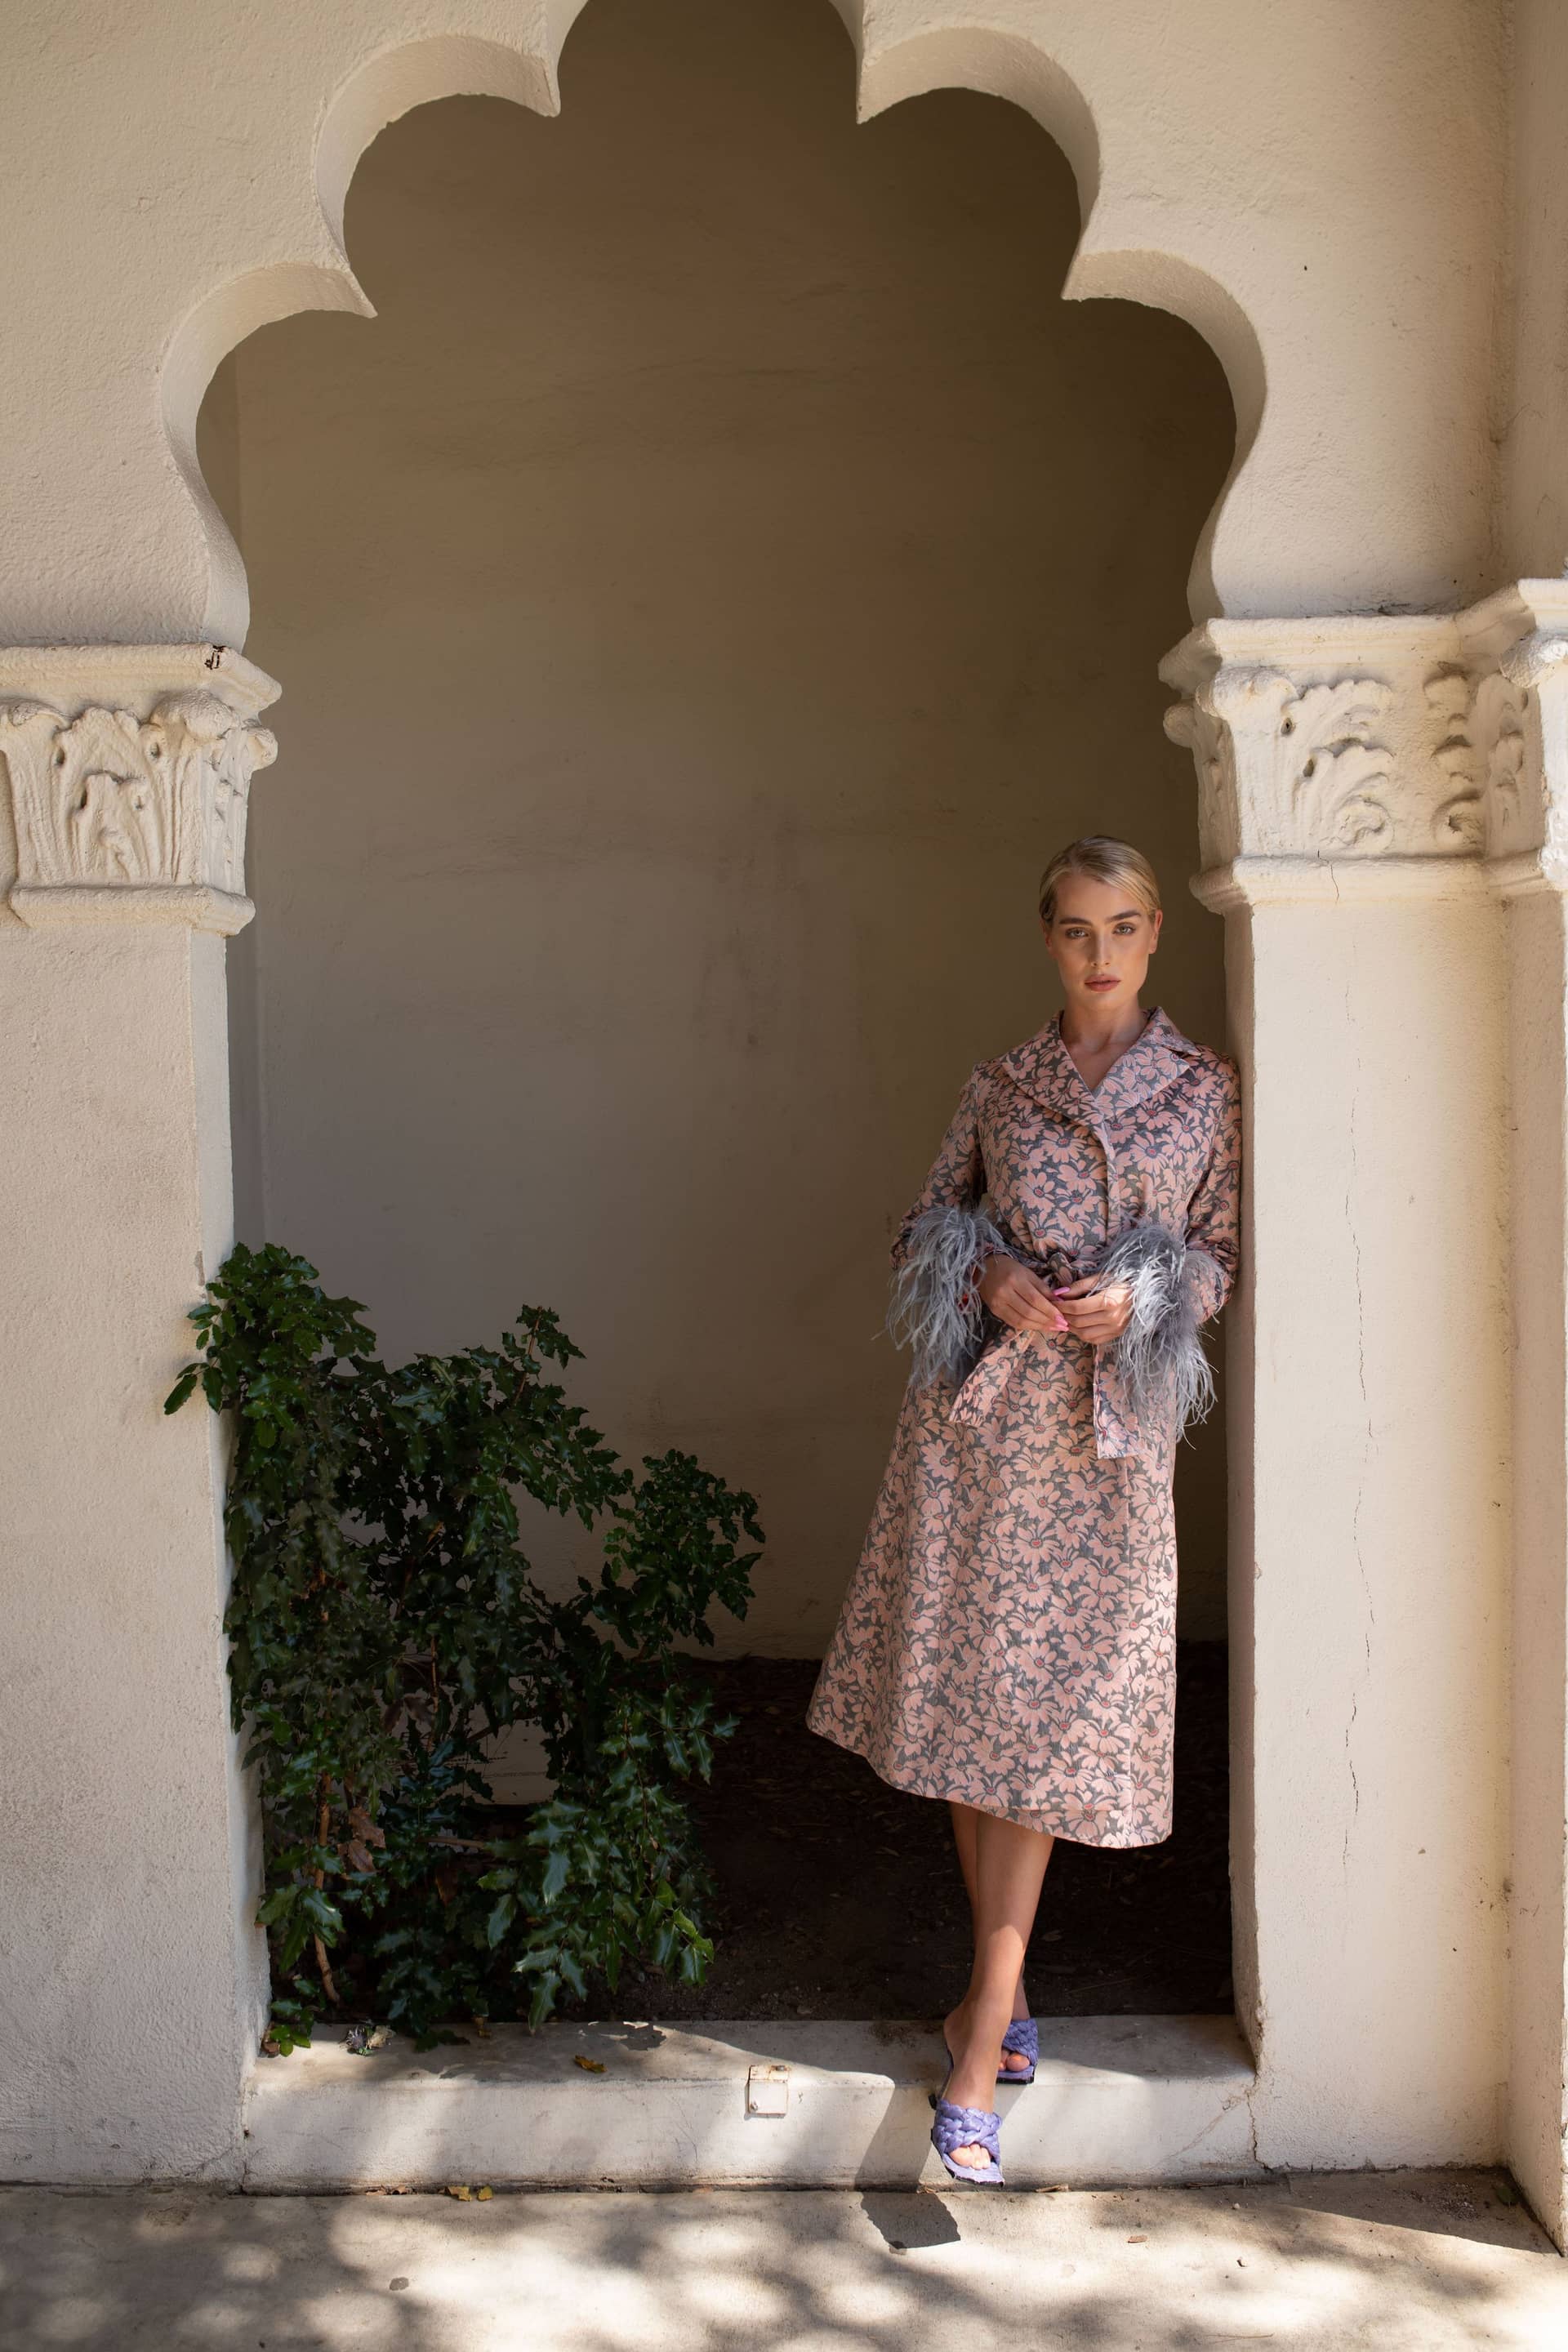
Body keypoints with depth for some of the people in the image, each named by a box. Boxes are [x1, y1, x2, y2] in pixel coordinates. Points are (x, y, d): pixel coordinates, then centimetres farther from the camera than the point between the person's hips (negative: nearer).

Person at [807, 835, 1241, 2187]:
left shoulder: (1207, 1091, 6)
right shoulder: (1001, 1088, 9)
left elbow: (1222, 1252, 9)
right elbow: (932, 1224, 14)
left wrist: (1141, 1300, -11)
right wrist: (989, 1280, -7)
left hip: (1109, 1419, -1)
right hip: (980, 1405, 2)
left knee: (1048, 1705, -1)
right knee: (969, 1687, 4)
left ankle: (986, 2026, 6)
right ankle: (1005, 1990, 21)